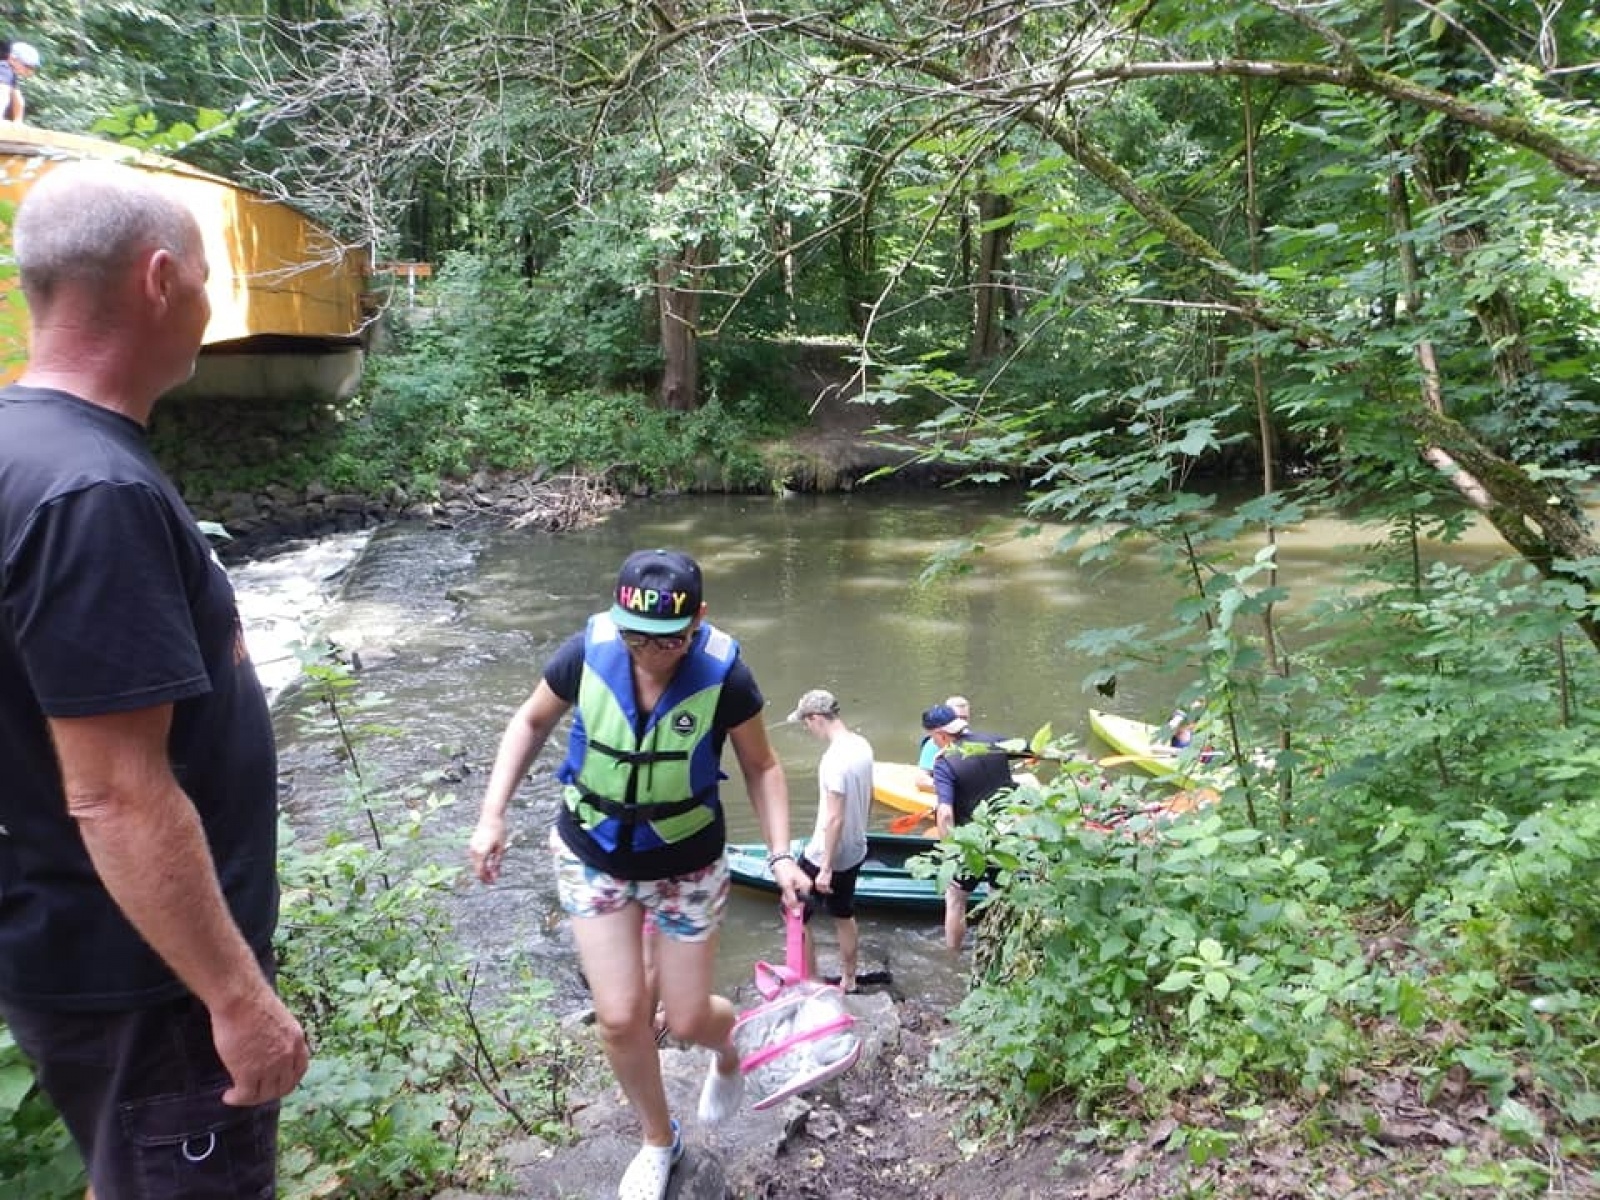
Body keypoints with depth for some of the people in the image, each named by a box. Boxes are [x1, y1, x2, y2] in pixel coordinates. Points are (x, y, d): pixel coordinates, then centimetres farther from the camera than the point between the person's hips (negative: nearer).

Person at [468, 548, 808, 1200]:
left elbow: (761, 766, -8)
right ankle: (658, 1141, 33)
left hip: (687, 864, -1)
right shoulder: (587, 651, -22)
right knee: (620, 1018, 3)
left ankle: (726, 1047, 49)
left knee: (687, 1020, 8)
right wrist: (493, 816, -9)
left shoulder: (724, 675, -24)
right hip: (592, 856, 1)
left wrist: (781, 855, -18)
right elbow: (530, 723, -2)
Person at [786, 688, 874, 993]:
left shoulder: (834, 759, -27)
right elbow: (868, 796, 12)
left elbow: (834, 818, -26)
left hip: (826, 855, -8)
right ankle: (848, 980, 32)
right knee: (844, 916, 21)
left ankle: (810, 981, 16)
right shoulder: (862, 745, -1)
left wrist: (825, 868, -21)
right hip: (855, 852, 8)